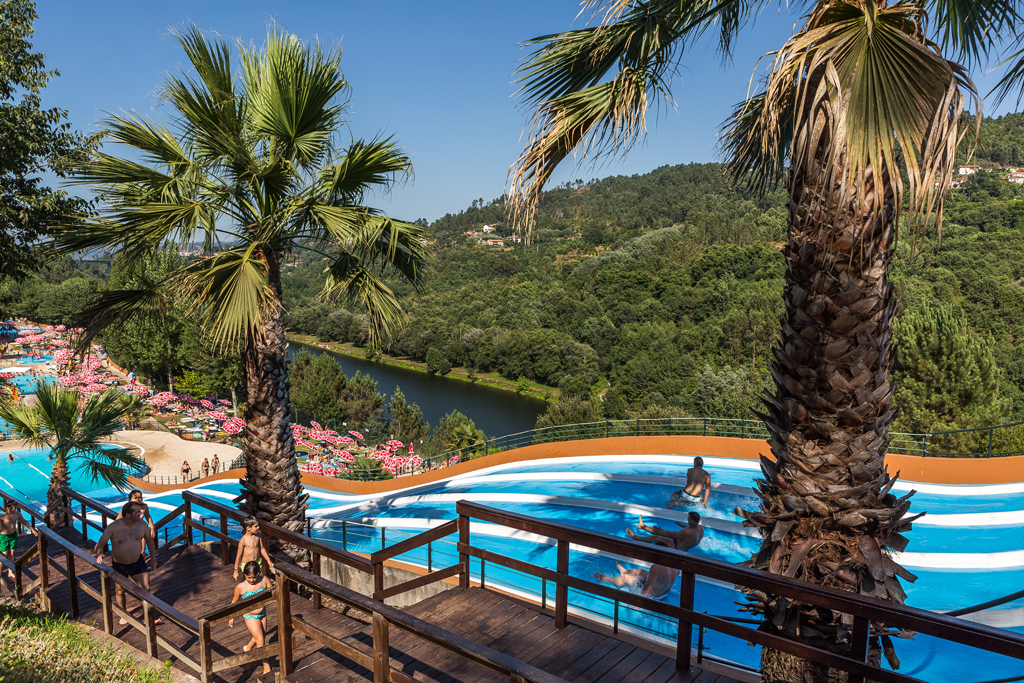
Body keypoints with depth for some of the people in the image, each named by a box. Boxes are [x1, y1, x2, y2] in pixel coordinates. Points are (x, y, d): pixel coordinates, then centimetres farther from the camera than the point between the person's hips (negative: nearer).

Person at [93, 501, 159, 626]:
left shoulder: (142, 524, -10)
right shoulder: (113, 527, -21)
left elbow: (149, 540, 6)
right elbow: (100, 544, -20)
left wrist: (153, 558, 12)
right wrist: (99, 554, -43)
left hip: (138, 562, 2)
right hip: (119, 565, -2)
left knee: (146, 588, -1)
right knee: (120, 591, 16)